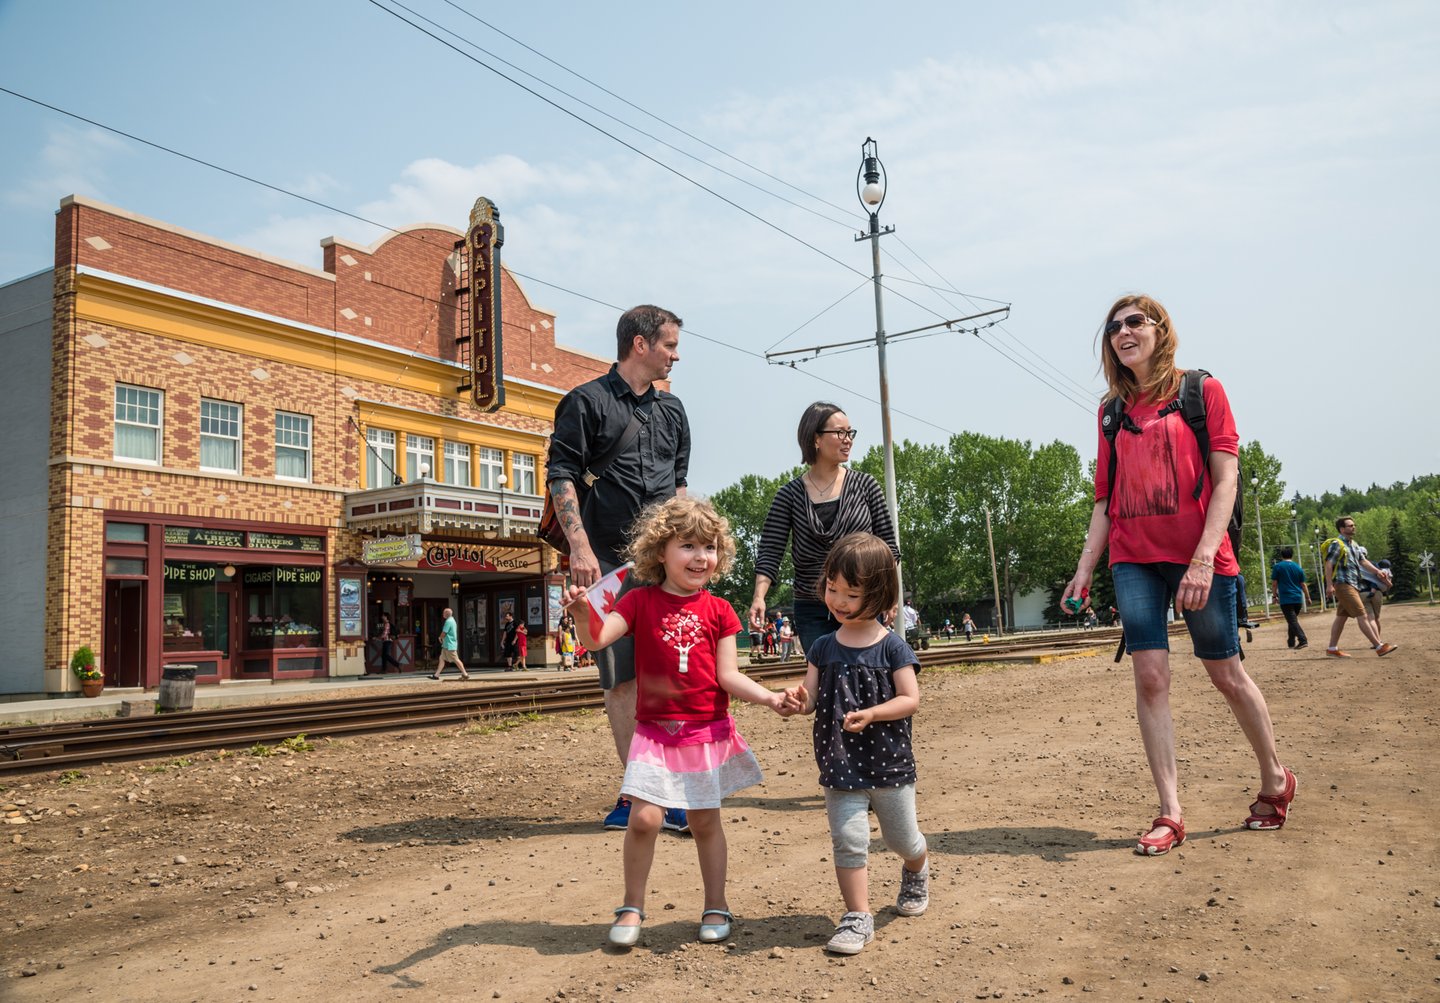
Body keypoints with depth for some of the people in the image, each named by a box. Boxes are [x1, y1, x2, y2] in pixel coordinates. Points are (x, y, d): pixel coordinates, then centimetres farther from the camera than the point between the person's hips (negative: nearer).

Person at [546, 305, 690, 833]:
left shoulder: (671, 409, 18)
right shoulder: (586, 401, 1)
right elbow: (561, 477, -5)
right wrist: (580, 548, -15)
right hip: (609, 562, -4)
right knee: (622, 677, 0)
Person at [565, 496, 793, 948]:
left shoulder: (718, 610, 1)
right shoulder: (640, 601, -1)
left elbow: (729, 675, -1)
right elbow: (597, 639, -14)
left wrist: (769, 697, -15)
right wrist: (583, 612, -34)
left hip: (708, 731, 1)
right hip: (655, 731, -1)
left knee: (705, 820, 10)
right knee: (644, 818, -10)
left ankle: (716, 906, 27)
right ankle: (632, 907, 11)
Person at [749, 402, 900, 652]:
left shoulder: (864, 485, 3)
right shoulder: (790, 495, 1)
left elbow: (888, 543, 8)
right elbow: (770, 552, -3)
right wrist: (759, 597, -18)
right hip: (812, 611, 0)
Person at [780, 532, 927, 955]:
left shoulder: (892, 647, -8)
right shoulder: (823, 648, 1)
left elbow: (910, 699, -10)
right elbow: (812, 697, 1)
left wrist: (870, 715, -25)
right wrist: (799, 702, -22)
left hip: (888, 762, -2)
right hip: (841, 766, 2)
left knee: (902, 839, 15)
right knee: (847, 839, -5)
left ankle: (916, 871, 48)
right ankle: (858, 917, 8)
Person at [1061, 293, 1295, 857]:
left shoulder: (1202, 391, 1)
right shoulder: (1113, 410, 12)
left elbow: (1225, 479, -6)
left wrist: (1203, 559, -17)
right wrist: (1085, 567, 5)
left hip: (1197, 554, -3)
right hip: (1132, 558, 3)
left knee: (1225, 673, 7)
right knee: (1150, 677, -5)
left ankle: (1275, 781, 31)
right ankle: (1169, 814, 1)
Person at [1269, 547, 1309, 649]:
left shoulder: (1277, 566, -3)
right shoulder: (1298, 568, 8)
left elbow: (1274, 583, -4)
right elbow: (1303, 584, 11)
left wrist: (1274, 595, 7)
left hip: (1286, 599, -5)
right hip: (1298, 598, 5)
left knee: (1292, 621, -9)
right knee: (1293, 620, 17)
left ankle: (1303, 640, -24)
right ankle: (1291, 642, 23)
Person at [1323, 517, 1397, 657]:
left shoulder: (1354, 545, 18)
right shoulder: (1337, 544, -10)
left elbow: (1363, 561, 15)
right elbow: (1328, 565, -16)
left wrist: (1377, 571, -3)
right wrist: (1329, 585, -22)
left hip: (1353, 585, 10)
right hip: (1343, 585, -10)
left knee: (1341, 617, 11)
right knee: (1362, 615, -10)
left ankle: (1332, 649, 15)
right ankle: (1379, 647, -10)